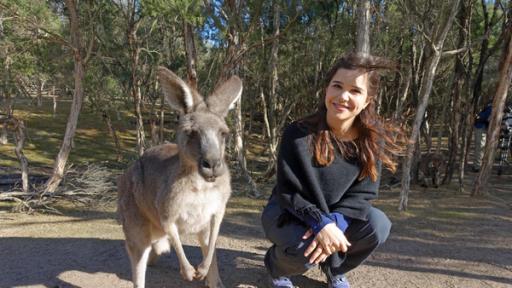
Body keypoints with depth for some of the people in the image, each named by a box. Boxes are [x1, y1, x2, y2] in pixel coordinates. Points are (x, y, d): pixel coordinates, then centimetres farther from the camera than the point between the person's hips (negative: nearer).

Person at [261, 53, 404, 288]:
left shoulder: (372, 139, -13)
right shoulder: (298, 134, -24)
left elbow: (363, 192, -12)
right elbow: (287, 191, -22)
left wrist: (334, 222, -30)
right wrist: (321, 223, -36)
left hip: (335, 215, 4)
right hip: (288, 213, -3)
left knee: (378, 225, -23)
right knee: (306, 248, -34)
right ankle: (276, 266, 6)